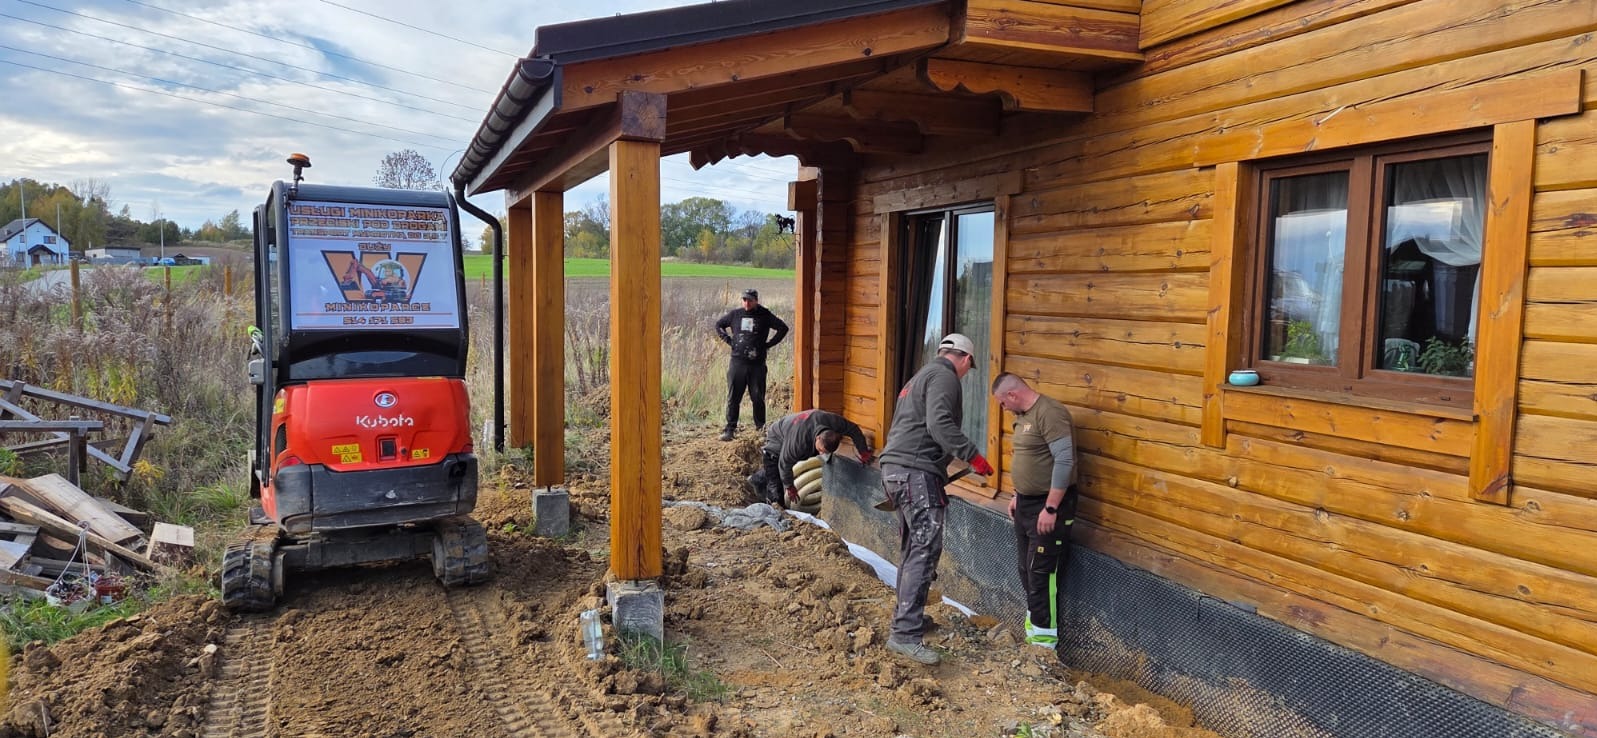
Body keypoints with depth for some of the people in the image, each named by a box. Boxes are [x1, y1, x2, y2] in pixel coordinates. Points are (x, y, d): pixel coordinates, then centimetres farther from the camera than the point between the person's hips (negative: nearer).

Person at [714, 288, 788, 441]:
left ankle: (761, 428, 15)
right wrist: (728, 340, 6)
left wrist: (768, 344, -1)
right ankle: (730, 429, 8)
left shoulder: (765, 316, 2)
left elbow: (783, 328, 5)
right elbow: (718, 325, 20)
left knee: (758, 398, 4)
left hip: (757, 364, -1)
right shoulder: (735, 314, 7)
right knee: (733, 398, 2)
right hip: (737, 363, 1)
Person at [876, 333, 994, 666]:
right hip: (917, 470, -10)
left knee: (912, 547, 18)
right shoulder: (945, 377, -5)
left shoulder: (921, 376, 26)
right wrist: (973, 455, -21)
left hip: (895, 468, 10)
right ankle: (904, 634, -19)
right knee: (925, 549, -14)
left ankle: (907, 616, 27)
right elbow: (939, 424, -21)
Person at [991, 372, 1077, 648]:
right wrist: (1017, 495, 21)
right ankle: (1033, 623, 29)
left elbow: (1064, 461, -25)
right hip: (1027, 502, 10)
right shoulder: (1023, 415, 11)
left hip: (1048, 505, -10)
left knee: (1042, 573, -5)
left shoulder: (1049, 413, -20)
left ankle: (1045, 639, 4)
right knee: (1027, 569, 16)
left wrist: (1051, 508, -24)